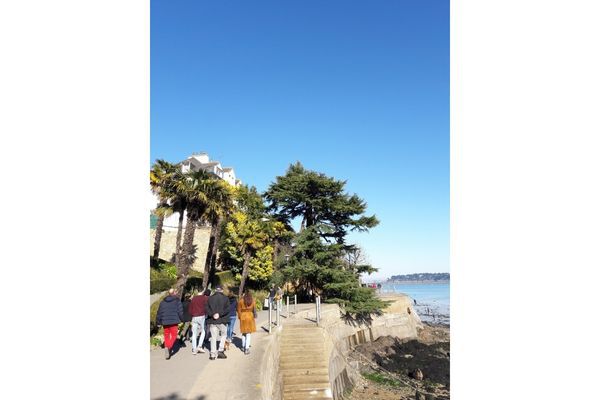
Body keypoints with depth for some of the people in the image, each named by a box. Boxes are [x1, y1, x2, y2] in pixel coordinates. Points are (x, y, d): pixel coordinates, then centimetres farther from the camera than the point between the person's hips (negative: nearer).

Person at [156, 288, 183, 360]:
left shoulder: (163, 302, 10)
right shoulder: (177, 300, -2)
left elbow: (159, 313, 11)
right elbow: (180, 311, -5)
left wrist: (158, 322, 20)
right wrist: (182, 319, 7)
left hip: (165, 321, 4)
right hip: (174, 321, -4)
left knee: (166, 336, 16)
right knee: (174, 335, 4)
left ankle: (167, 351, 17)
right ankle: (168, 347, -19)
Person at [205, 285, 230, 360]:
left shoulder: (210, 298, 5)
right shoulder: (225, 298, -1)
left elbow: (207, 309, -4)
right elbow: (227, 309, -12)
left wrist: (212, 314, -11)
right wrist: (220, 314, -14)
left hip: (212, 320, 2)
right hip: (222, 320, -2)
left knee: (213, 337, 9)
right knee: (224, 334, 16)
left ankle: (213, 354, 9)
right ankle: (220, 351, 7)